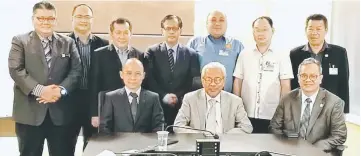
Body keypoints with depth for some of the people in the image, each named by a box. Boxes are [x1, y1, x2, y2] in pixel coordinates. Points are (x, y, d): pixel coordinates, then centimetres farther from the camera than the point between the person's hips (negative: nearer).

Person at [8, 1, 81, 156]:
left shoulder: (68, 42, 12)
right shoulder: (20, 41, 5)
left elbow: (76, 70, 4)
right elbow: (16, 70, -7)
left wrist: (61, 90, -13)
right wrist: (39, 90, -18)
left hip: (61, 111, 2)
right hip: (30, 112, -2)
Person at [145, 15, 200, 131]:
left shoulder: (191, 54, 9)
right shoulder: (152, 52, 7)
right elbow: (149, 79, -1)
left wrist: (180, 98, -10)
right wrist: (163, 96, -12)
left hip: (183, 107, 1)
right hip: (158, 106, 0)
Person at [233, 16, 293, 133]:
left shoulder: (282, 56, 0)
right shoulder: (244, 54, 6)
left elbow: (285, 86, 0)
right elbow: (237, 83, 8)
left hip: (272, 117, -1)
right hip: (246, 115, 2)